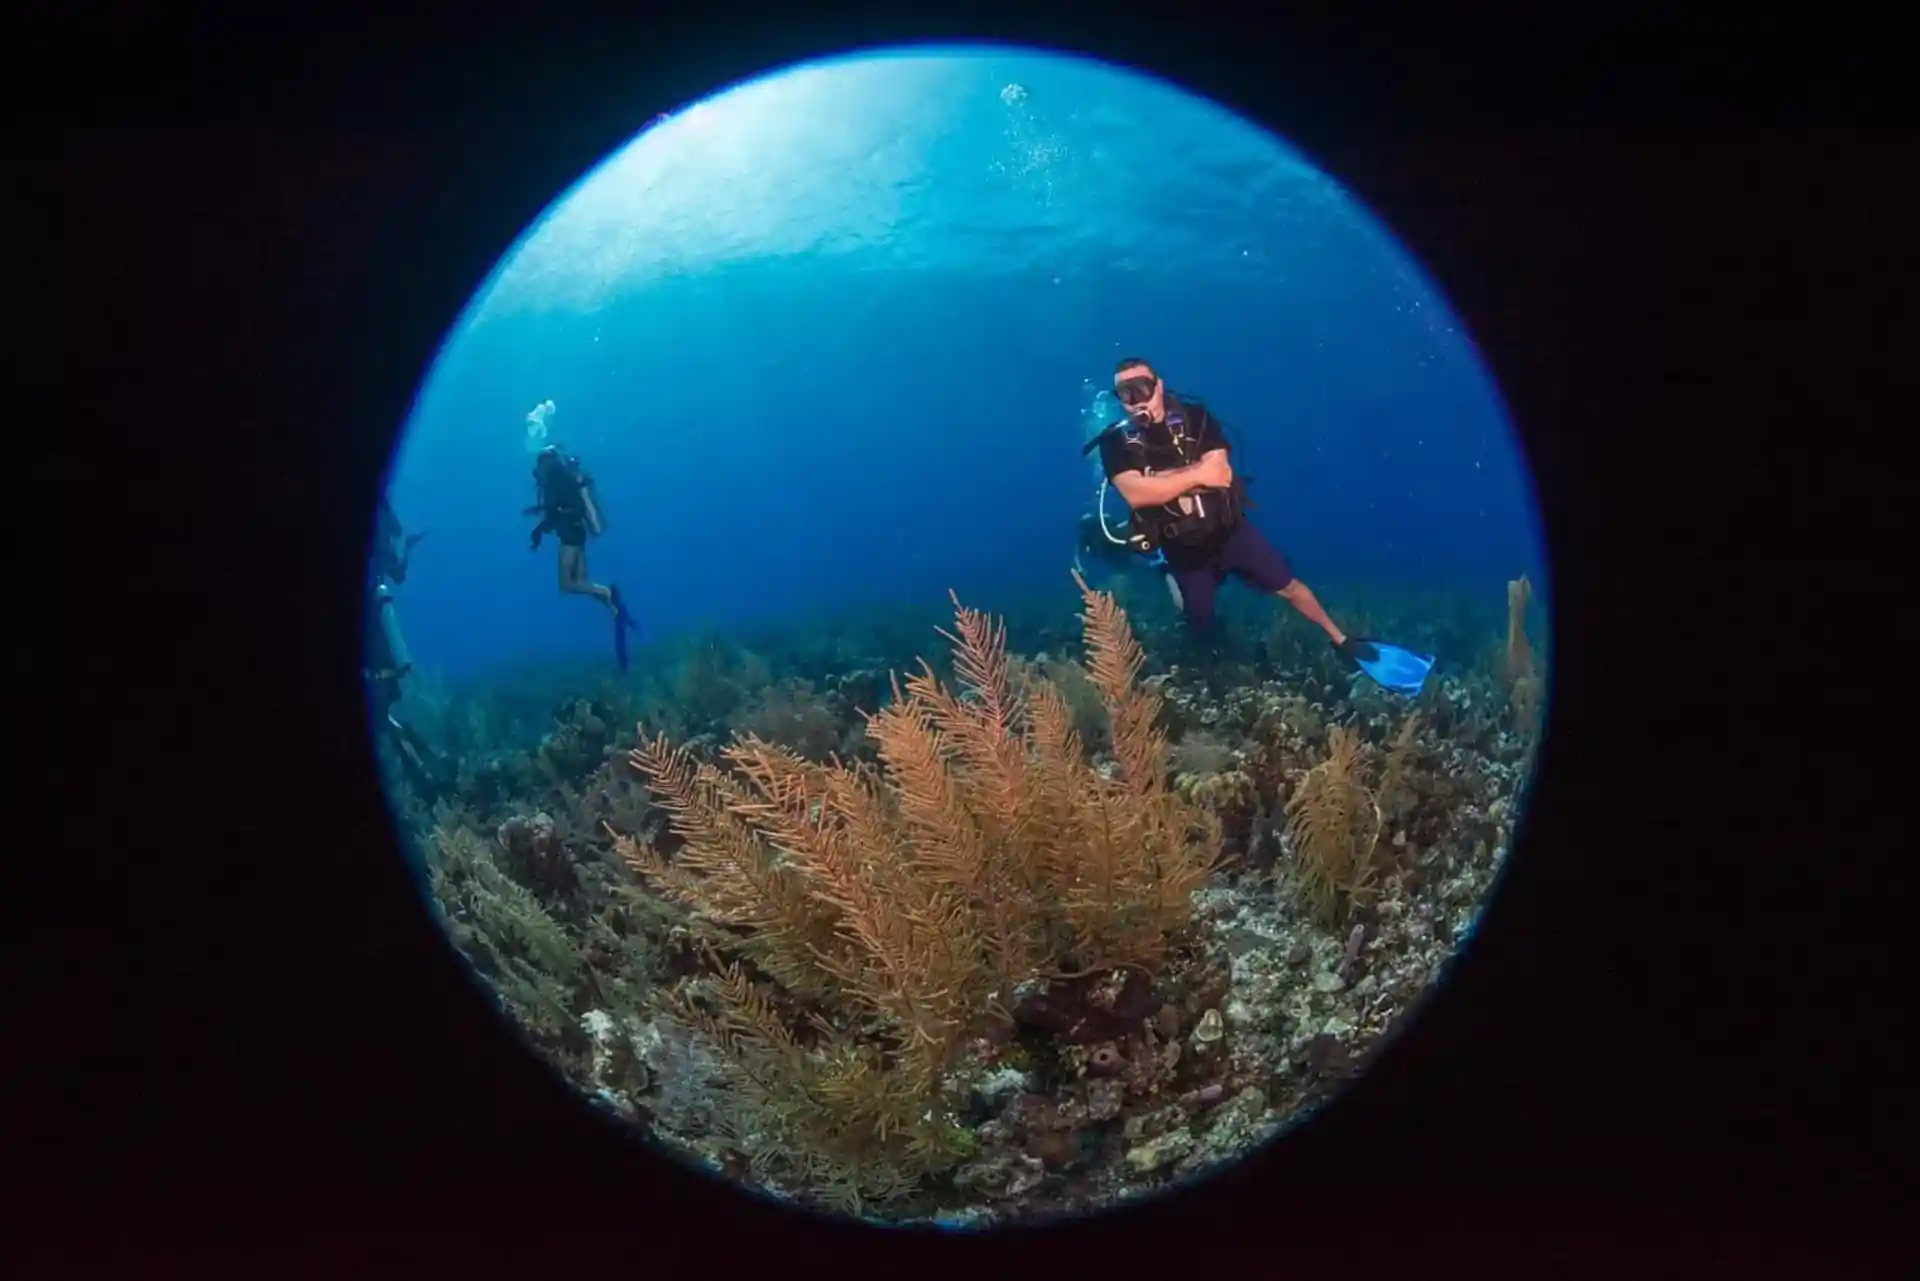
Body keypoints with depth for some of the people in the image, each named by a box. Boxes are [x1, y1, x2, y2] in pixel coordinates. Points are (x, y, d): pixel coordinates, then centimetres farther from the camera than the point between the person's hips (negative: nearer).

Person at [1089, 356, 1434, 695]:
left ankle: (1343, 643, 23)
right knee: (1201, 627, 11)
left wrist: (1158, 480, -26)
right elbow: (1135, 493, -30)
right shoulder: (1116, 442, -14)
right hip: (1183, 551, -1)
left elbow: (1219, 472, -20)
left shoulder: (1193, 416, -8)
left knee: (1288, 587, 7)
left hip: (1229, 530, 2)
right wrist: (1197, 473, -24)